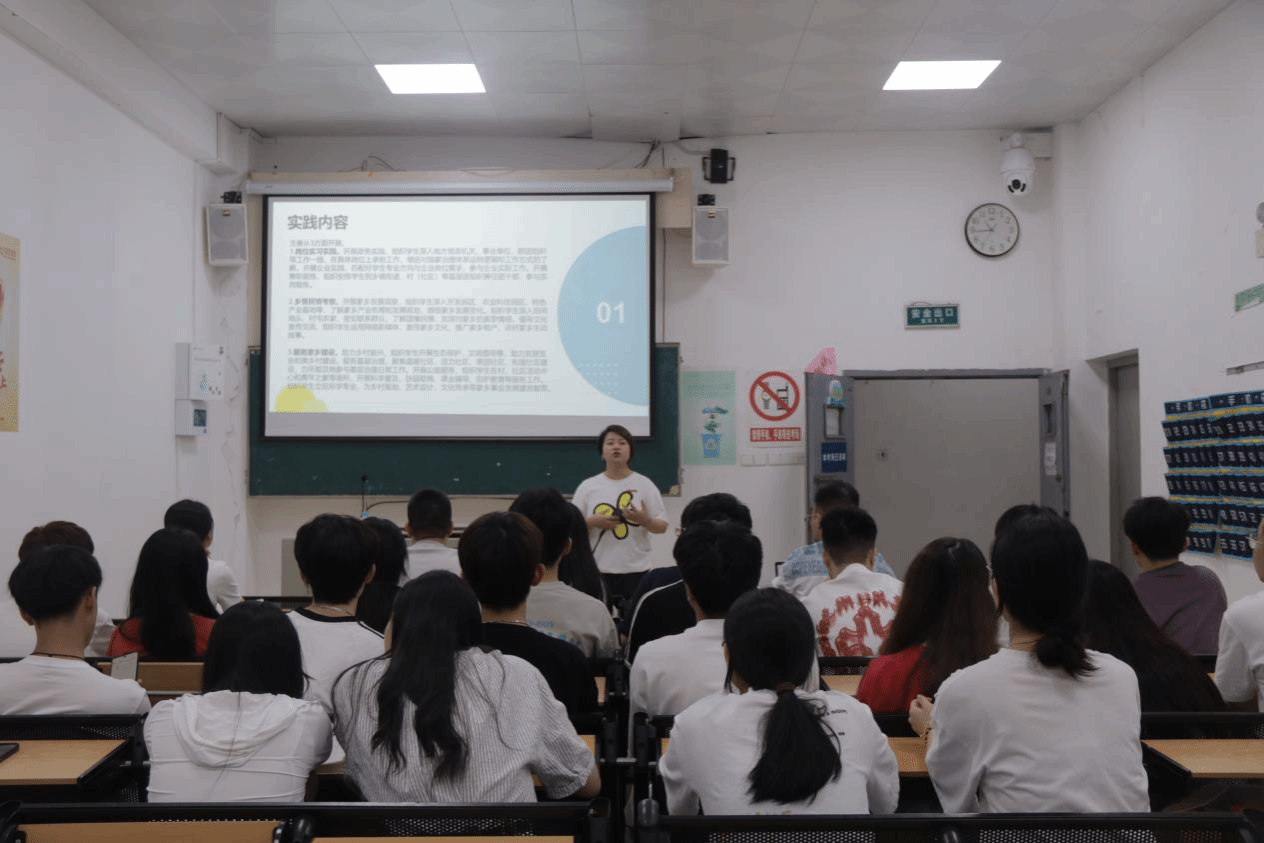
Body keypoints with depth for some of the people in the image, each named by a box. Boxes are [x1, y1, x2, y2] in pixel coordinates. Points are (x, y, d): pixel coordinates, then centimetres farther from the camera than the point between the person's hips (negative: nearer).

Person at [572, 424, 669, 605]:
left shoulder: (645, 485, 2)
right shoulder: (587, 487, 4)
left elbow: (662, 526, 2)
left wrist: (645, 520, -18)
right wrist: (592, 522, -13)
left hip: (636, 570, 0)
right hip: (598, 571, 0)